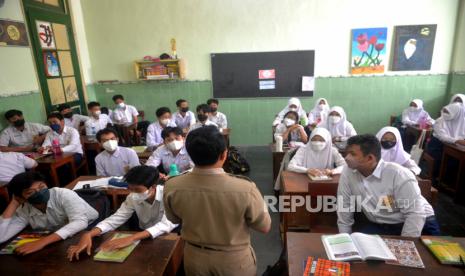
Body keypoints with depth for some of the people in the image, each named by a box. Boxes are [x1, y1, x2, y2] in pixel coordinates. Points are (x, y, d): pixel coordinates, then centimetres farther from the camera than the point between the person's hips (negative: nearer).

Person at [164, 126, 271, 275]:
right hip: (234, 260, -1)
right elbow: (264, 227, -14)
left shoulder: (172, 187, -21)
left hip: (195, 257, 2)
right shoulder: (245, 189, -32)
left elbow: (174, 219, 0)